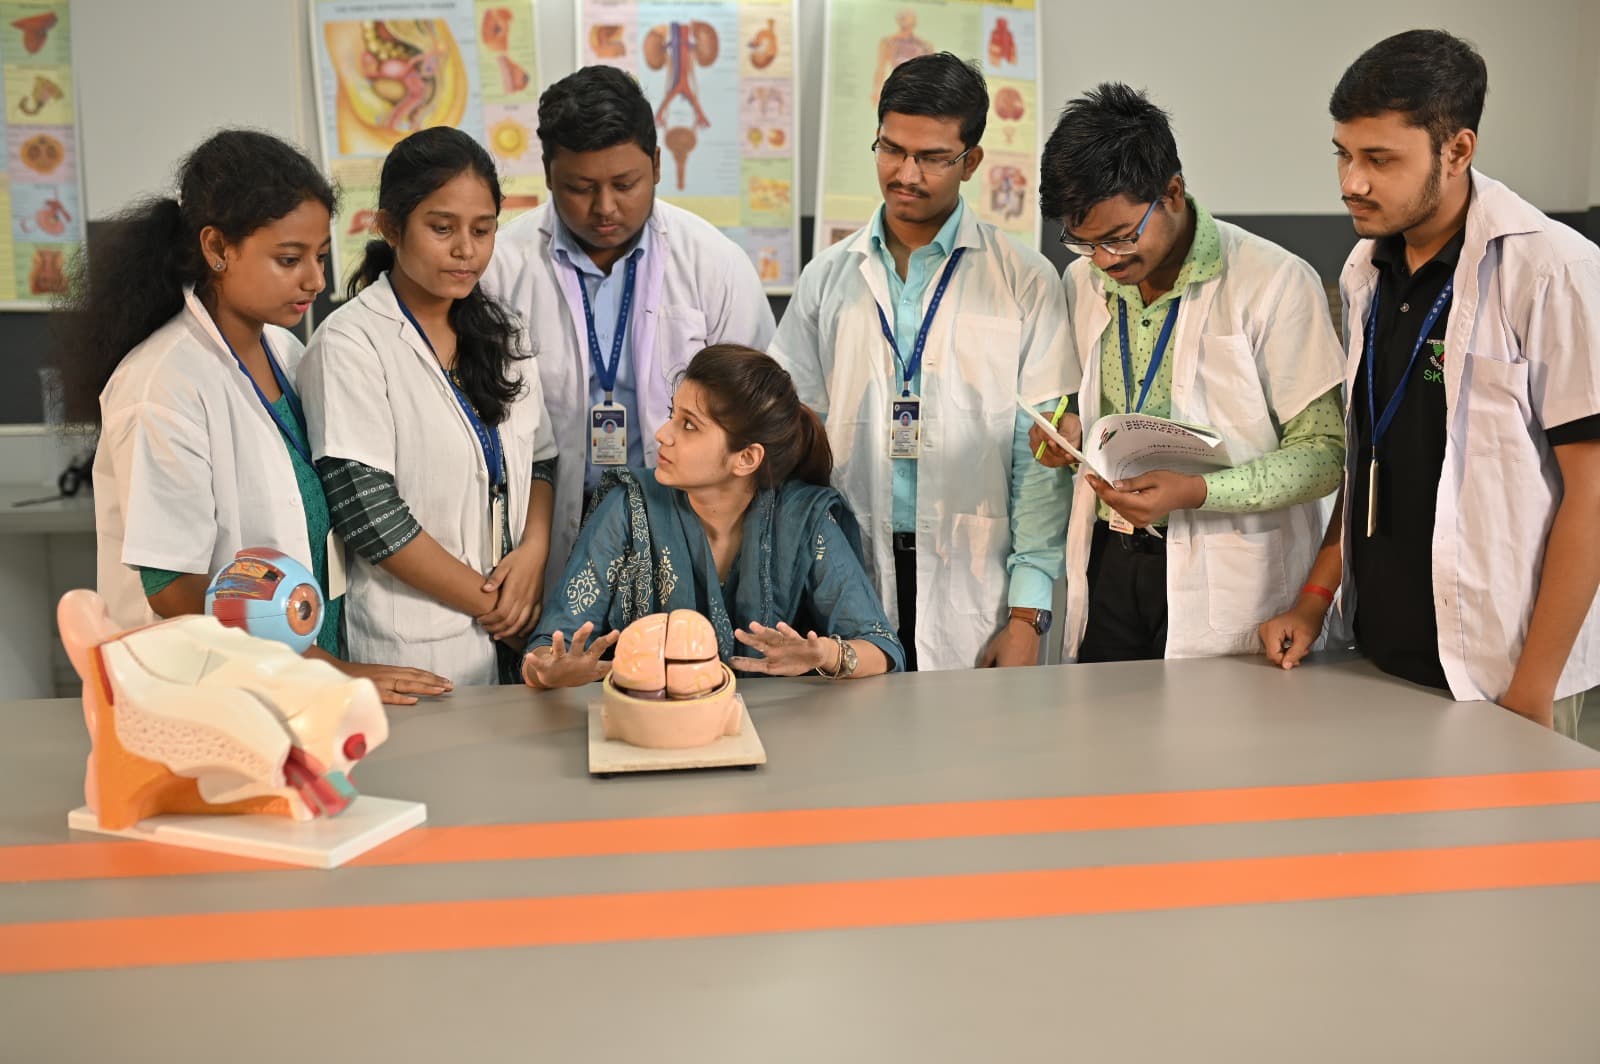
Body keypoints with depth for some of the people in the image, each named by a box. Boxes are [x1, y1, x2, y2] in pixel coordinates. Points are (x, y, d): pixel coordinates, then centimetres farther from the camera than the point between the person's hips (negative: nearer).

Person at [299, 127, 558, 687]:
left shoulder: (499, 332, 9)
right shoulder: (350, 343, -12)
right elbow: (366, 510, -16)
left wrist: (533, 553, -7)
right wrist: (488, 601, -11)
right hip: (412, 646, -5)